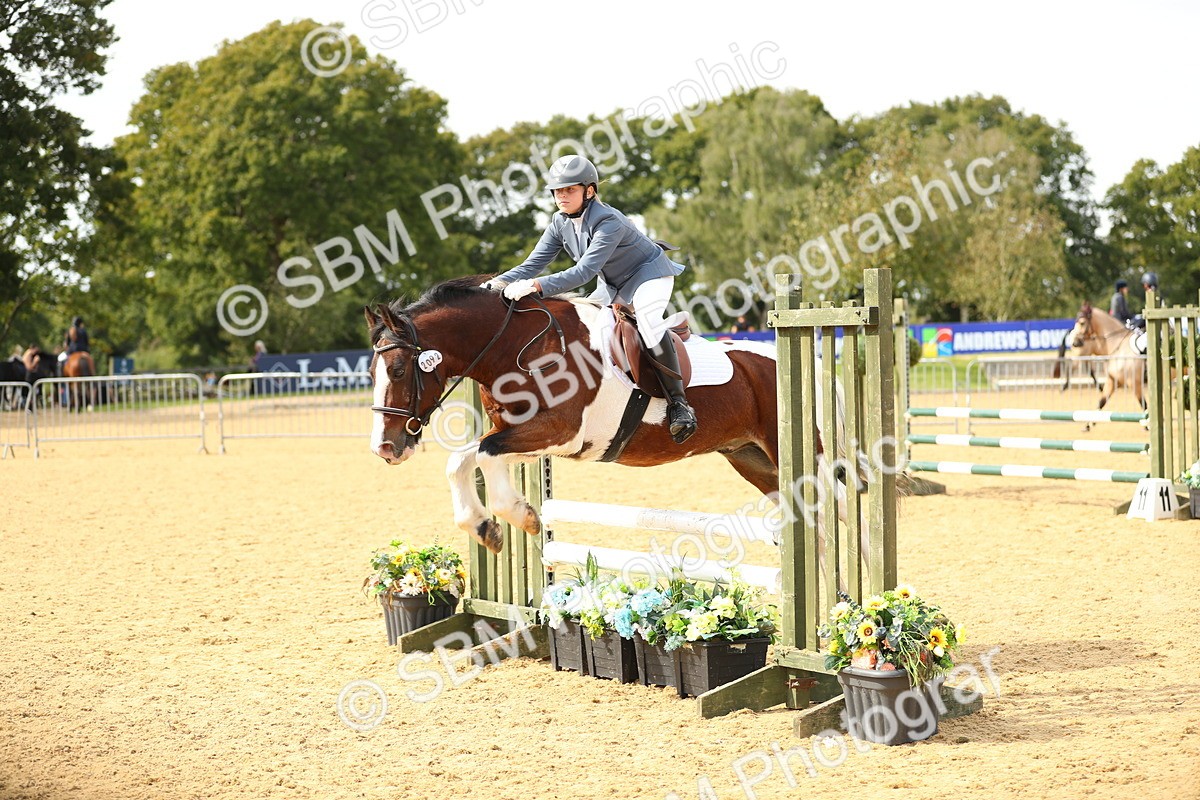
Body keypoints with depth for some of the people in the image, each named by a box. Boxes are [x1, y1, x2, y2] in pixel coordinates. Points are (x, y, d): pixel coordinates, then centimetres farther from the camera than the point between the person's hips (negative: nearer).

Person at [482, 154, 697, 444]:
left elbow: (585, 271, -40)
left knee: (648, 321, -34)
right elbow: (534, 263, -9)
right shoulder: (560, 223, -7)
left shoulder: (609, 222, -31)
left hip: (649, 274, -9)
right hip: (612, 285, 9)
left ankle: (678, 404, -35)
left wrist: (536, 286, -49)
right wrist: (498, 283, -27)